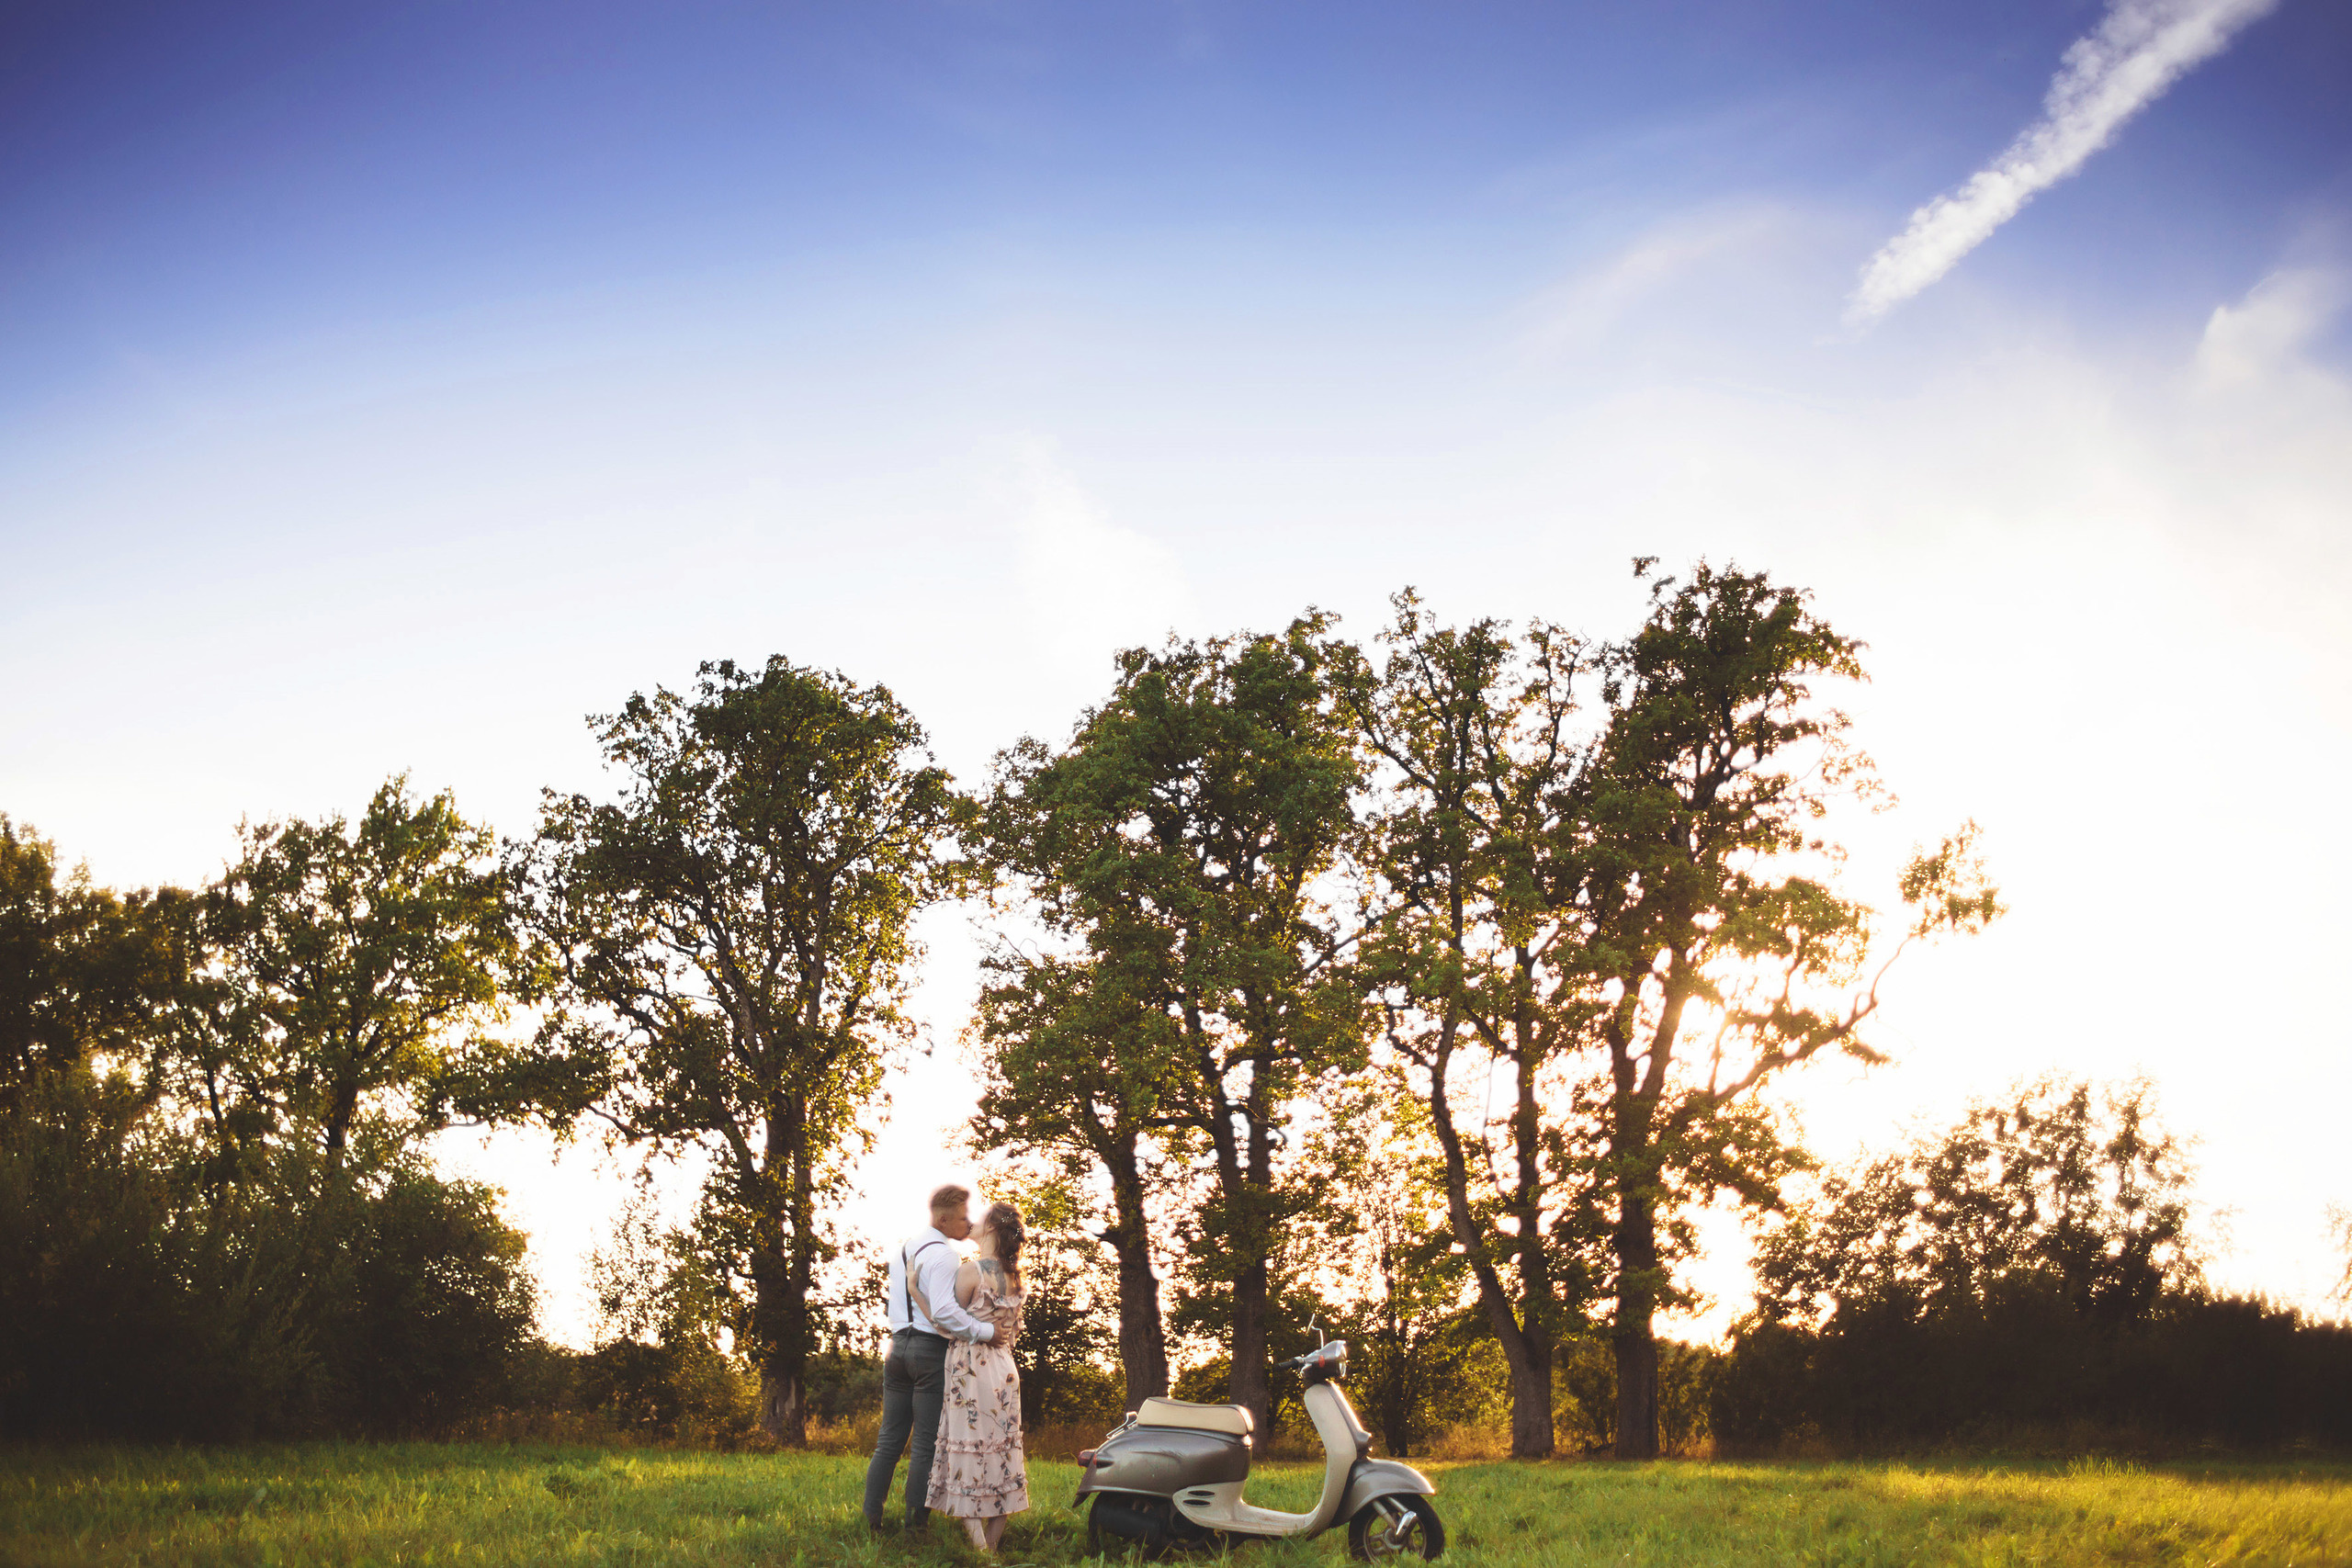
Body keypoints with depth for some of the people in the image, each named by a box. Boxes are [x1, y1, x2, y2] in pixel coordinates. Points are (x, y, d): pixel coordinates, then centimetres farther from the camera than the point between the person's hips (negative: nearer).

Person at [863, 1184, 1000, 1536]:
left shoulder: (903, 1246, 15)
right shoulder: (943, 1254, -14)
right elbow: (944, 1312, -24)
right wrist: (986, 1331, -19)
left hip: (898, 1345, 8)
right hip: (931, 1351, -8)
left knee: (889, 1440, 11)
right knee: (926, 1444, -2)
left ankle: (872, 1517, 10)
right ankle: (916, 1521, -2)